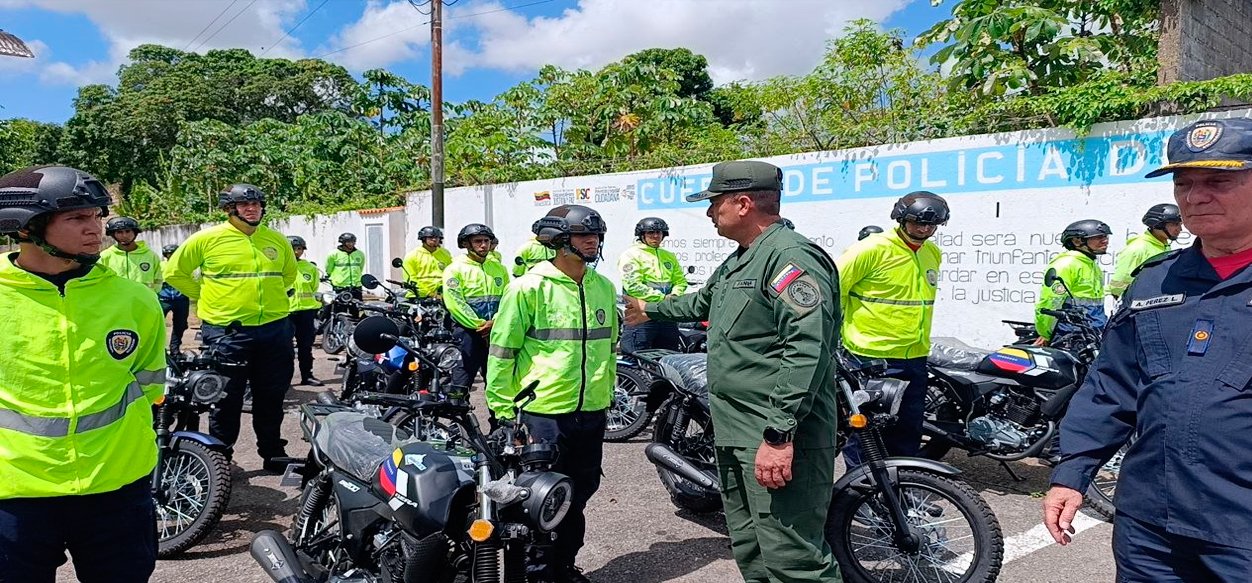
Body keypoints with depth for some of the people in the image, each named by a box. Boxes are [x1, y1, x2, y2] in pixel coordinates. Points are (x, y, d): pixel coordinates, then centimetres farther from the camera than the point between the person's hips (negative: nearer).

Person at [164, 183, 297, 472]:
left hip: (274, 329, 4)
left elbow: (289, 273, 24)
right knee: (226, 399, 5)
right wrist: (206, 296, 4)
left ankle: (273, 453, 27)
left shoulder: (277, 240, 7)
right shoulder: (206, 239, -4)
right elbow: (174, 272, 5)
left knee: (272, 398, 13)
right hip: (226, 331, -3)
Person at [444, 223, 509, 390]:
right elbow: (455, 303, -12)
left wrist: (494, 322, -11)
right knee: (462, 379, -4)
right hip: (467, 331, -5)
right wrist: (479, 325, -15)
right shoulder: (456, 269, -3)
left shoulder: (499, 268, 12)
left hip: (495, 331, 5)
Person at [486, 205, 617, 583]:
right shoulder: (529, 287, -10)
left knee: (579, 494, 17)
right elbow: (501, 350, -8)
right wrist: (501, 410, -9)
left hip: (592, 412, 6)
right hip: (543, 413, -6)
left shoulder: (603, 287, 9)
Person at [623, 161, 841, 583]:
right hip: (734, 435, 11)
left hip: (778, 440, -10)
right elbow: (703, 302, 39)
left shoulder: (791, 256, -16)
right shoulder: (738, 262, 19)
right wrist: (653, 311, 51)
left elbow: (808, 350, -25)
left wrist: (779, 434, -28)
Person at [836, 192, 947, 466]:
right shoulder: (872, 248, -15)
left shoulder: (933, 253, 10)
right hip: (870, 358, -7)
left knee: (908, 433, 16)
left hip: (914, 358, 8)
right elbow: (834, 286, -13)